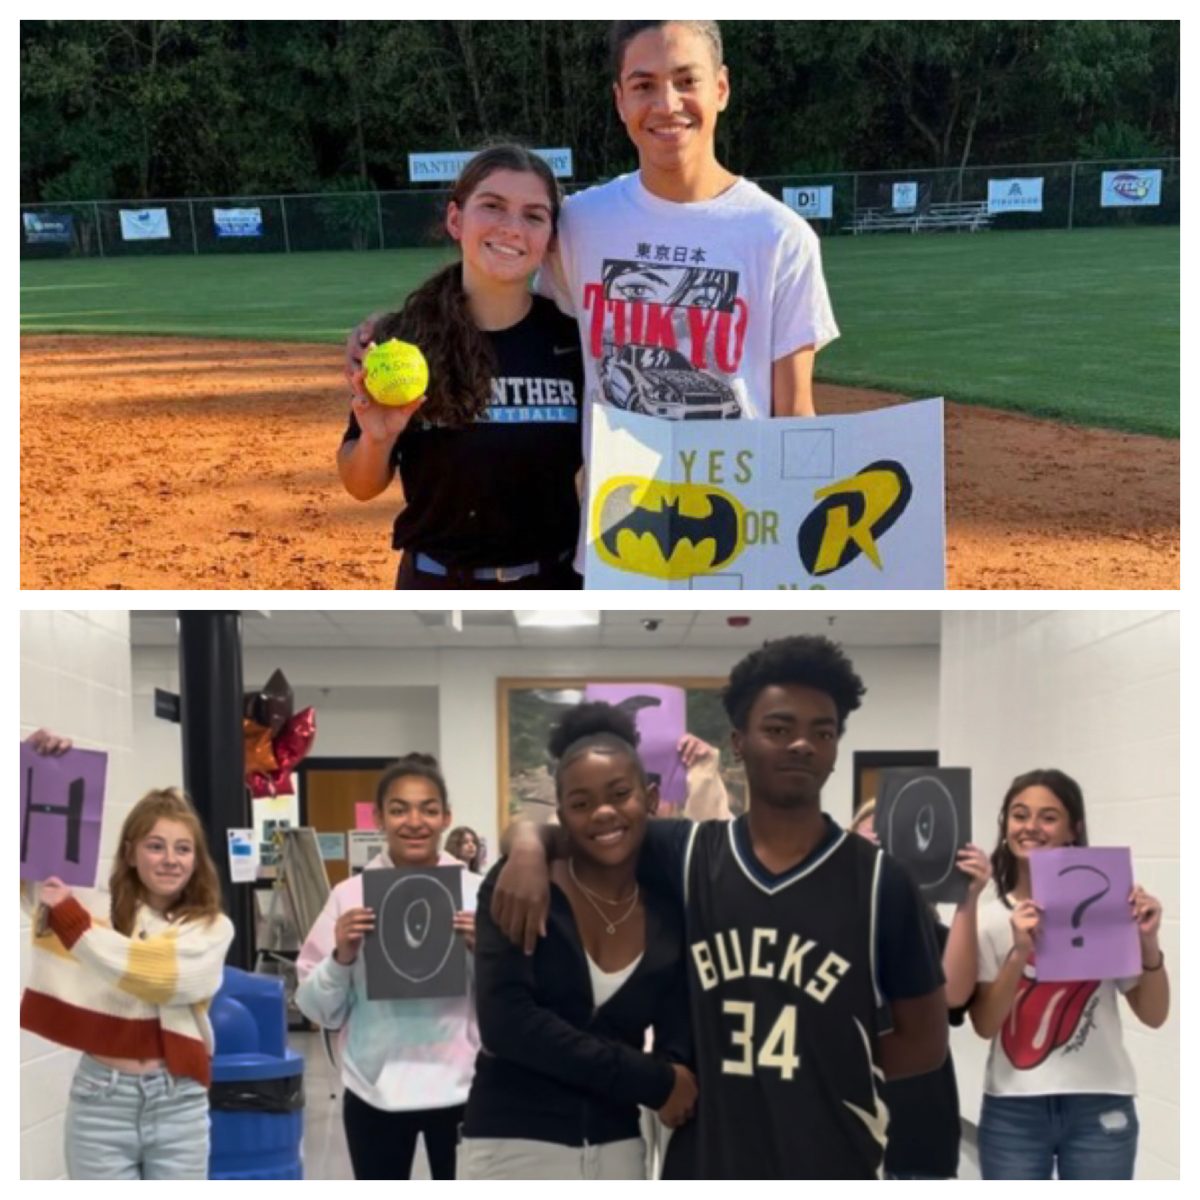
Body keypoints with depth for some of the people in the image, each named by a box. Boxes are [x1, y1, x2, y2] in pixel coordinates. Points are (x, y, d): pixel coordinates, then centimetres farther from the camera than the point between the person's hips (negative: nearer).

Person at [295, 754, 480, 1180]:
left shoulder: (475, 892, -1)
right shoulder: (350, 896, 0)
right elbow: (319, 1009, 2)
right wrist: (342, 958, -15)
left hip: (459, 1087, 0)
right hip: (375, 1092, 1)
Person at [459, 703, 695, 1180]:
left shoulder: (670, 912, 5)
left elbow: (678, 1046, 2)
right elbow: (506, 1022, -18)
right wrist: (651, 1082, -15)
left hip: (615, 1152, 4)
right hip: (513, 1149, -4)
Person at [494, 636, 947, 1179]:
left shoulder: (879, 883, -2)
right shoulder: (686, 856, 3)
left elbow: (925, 1042, 6)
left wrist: (820, 1068, -3)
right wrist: (529, 850, -9)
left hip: (831, 1180, -2)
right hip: (707, 1175, 2)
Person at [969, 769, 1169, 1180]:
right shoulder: (989, 918, 0)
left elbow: (1153, 1015, 1)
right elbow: (985, 1024, -8)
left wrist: (1148, 943, -15)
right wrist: (1020, 952, -22)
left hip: (1099, 1108, 0)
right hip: (1013, 1112, 1)